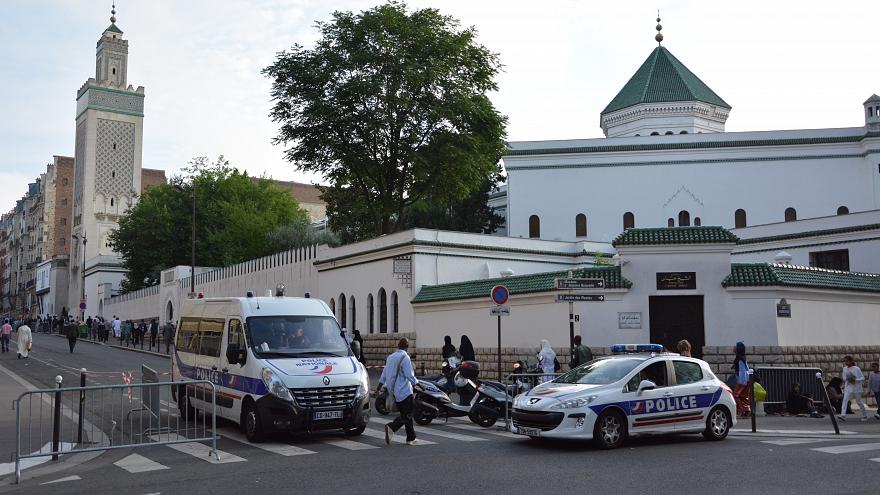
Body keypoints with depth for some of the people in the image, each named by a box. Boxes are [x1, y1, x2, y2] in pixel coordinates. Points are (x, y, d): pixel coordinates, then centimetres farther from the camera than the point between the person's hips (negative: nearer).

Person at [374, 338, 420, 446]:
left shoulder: (390, 357, 11)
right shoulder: (404, 358, -13)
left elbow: (383, 375, 14)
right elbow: (410, 376, -16)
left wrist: (377, 389, 17)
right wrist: (417, 384, 1)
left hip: (394, 391, 8)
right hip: (404, 391, -8)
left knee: (405, 414, 14)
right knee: (407, 415, -6)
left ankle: (411, 438, 15)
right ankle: (391, 427, -26)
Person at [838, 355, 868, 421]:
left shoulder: (856, 369, -11)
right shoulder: (845, 369, 4)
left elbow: (862, 378, -9)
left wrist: (855, 380, -23)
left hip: (856, 387, -4)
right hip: (848, 387, 4)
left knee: (859, 402, 8)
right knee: (845, 399, -15)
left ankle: (865, 415, 28)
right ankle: (843, 415, -24)